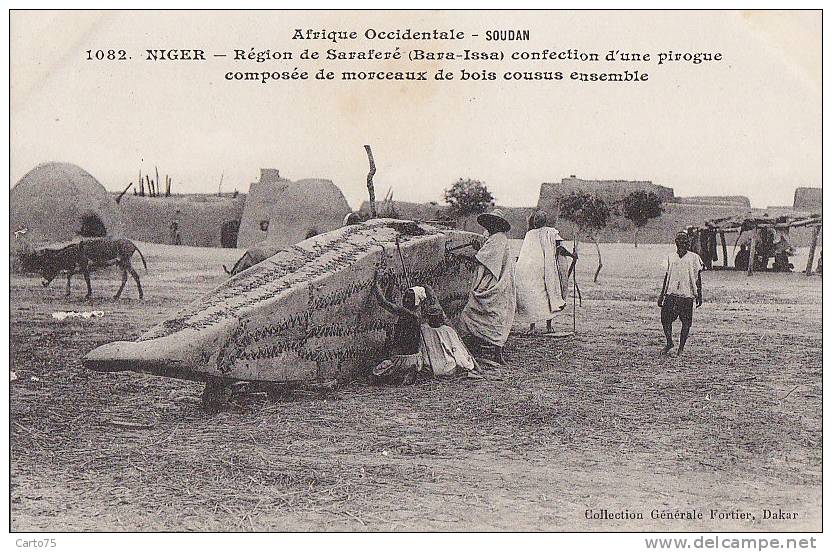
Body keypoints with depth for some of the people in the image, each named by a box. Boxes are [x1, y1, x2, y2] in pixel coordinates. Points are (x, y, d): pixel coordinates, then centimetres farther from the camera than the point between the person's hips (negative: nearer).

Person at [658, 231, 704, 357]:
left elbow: (698, 278, 5)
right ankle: (669, 343, 19)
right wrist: (662, 295, 15)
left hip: (687, 295, -3)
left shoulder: (693, 257, 3)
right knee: (665, 319, -4)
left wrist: (699, 296, 1)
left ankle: (681, 349, 10)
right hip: (671, 293, 3)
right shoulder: (671, 257, 11)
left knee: (686, 323, 0)